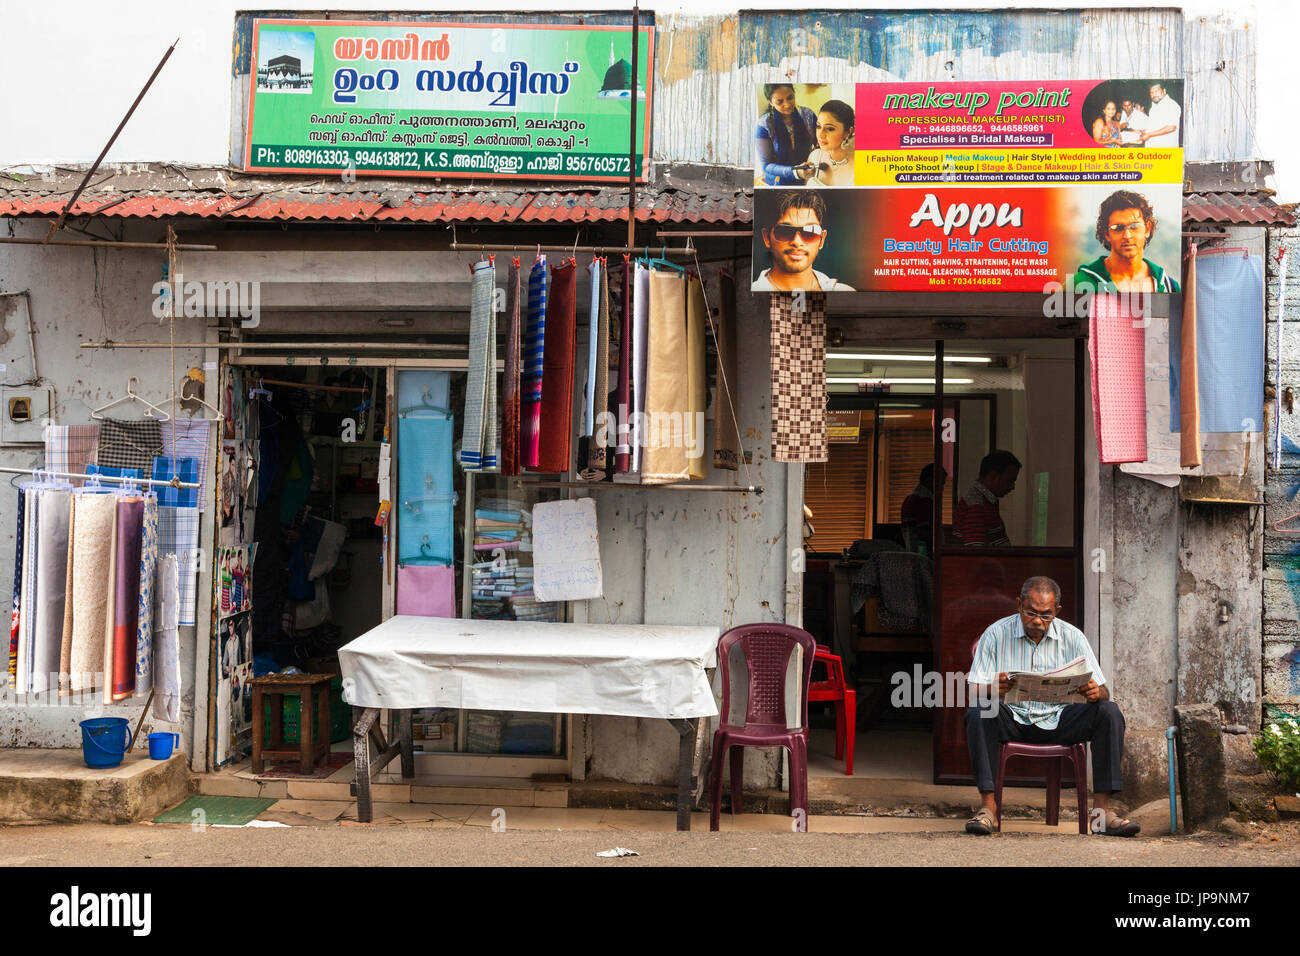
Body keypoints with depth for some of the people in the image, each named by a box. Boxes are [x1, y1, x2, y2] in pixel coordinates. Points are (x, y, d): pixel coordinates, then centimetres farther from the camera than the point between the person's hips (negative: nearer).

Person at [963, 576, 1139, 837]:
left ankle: (1102, 809, -23)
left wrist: (1096, 693, -27)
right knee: (977, 714, -33)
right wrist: (993, 689, -32)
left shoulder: (1072, 637, 2)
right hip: (1013, 719, -2)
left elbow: (1102, 691, 0)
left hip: (1058, 720, 2)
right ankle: (988, 805, -28)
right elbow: (975, 690, -7)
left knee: (1109, 712, -23)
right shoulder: (996, 634, -3)